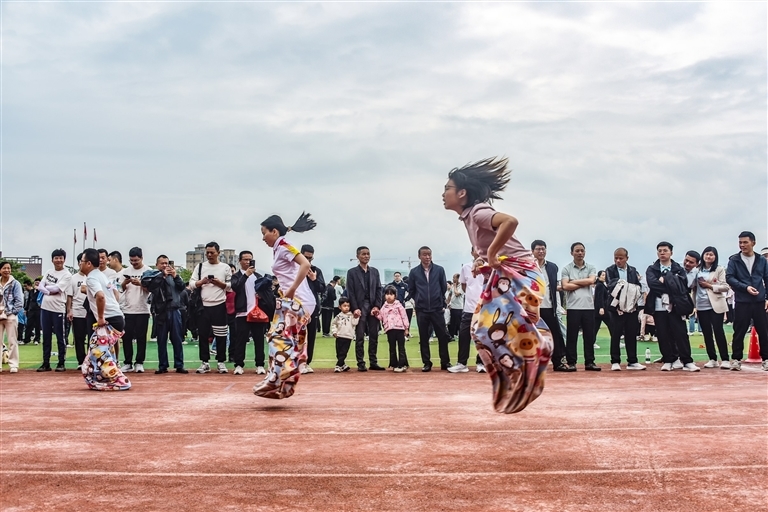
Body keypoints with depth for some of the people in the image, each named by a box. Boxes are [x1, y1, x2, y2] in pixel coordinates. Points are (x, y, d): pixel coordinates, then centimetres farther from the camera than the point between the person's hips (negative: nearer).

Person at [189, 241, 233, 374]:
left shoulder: (225, 267, 4)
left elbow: (231, 286, 2)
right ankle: (204, 363, 11)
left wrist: (220, 283, -14)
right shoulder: (200, 266, 9)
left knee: (220, 335, 2)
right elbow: (191, 284, 5)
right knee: (203, 335, 4)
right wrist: (202, 281, -13)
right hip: (203, 305, 2)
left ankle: (221, 362, 10)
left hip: (219, 305, -2)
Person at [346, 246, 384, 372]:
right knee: (360, 337, -2)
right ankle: (361, 363, 1)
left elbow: (379, 290, 10)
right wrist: (355, 308, -11)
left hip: (373, 307, 4)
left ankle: (373, 362, 9)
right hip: (360, 308, -3)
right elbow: (350, 292, -2)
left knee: (374, 336, 4)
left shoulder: (375, 271, 14)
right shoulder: (352, 272, 3)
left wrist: (377, 306, -3)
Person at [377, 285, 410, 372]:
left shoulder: (398, 305, 2)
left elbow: (404, 316, 0)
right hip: (389, 329, 4)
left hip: (399, 328, -4)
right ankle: (394, 364, 14)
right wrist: (377, 315, -2)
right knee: (392, 347, 8)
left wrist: (406, 327, -3)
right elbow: (381, 317, 17)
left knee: (401, 347, -2)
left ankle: (402, 364, -1)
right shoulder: (384, 307, 13)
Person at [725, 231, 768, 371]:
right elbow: (729, 278, -6)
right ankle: (736, 359, 11)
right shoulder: (734, 260, 1)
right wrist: (745, 287, -17)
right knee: (739, 332, 2)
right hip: (742, 302, -1)